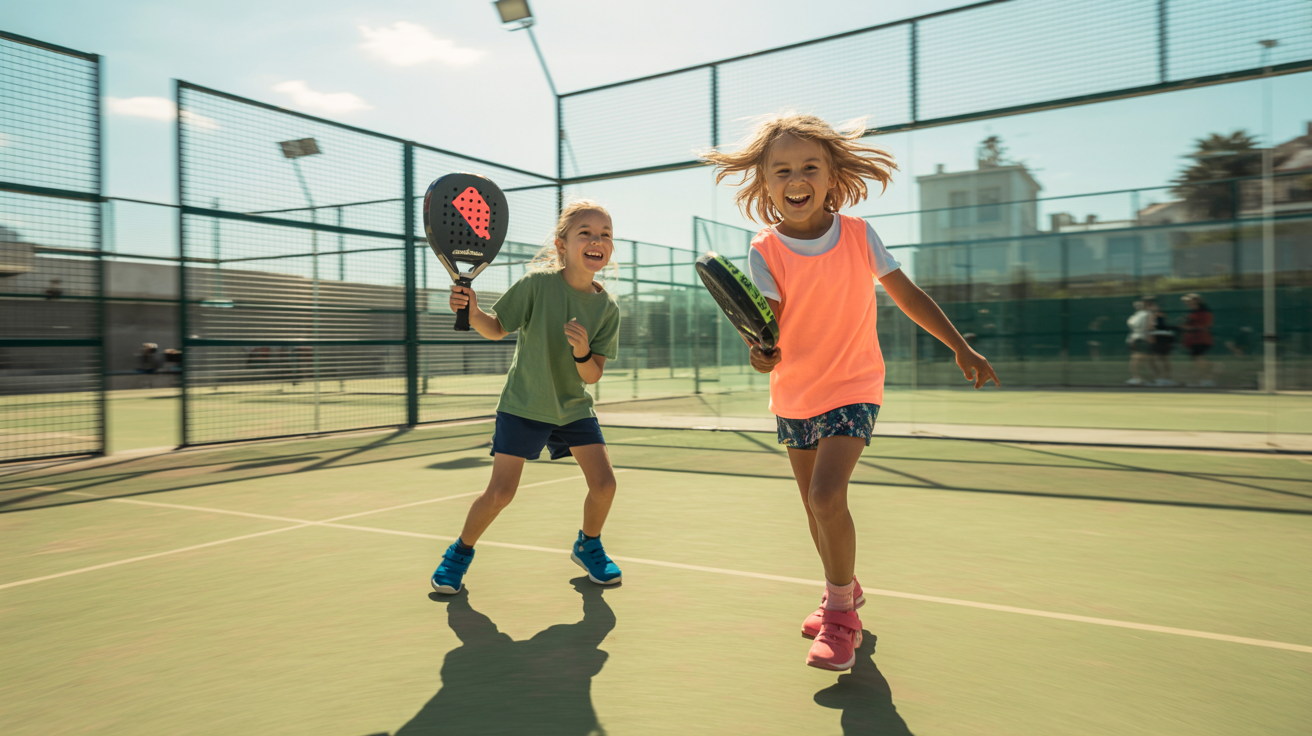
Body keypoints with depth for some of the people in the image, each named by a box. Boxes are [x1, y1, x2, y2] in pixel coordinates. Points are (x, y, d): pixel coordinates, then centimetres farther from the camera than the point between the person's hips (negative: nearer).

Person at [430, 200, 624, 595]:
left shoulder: (607, 307, -10)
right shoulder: (537, 283, -18)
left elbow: (593, 377, -9)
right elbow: (497, 328, -5)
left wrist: (582, 351, -30)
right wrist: (471, 312, -25)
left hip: (574, 406, 3)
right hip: (524, 404, -3)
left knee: (604, 483, -6)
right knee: (500, 492, -7)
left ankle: (588, 546, 25)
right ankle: (460, 552, 22)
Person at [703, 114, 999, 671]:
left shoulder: (859, 236, -8)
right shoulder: (765, 252, -10)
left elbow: (906, 294, 3)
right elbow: (768, 326, -18)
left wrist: (961, 348, 7)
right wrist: (762, 349, -42)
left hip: (852, 388, -2)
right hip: (794, 395, 2)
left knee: (827, 494, -19)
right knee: (815, 506, 14)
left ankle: (840, 610, 3)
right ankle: (844, 589, 41)